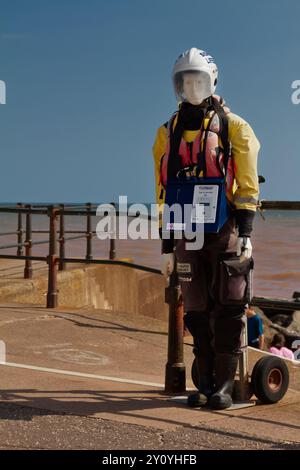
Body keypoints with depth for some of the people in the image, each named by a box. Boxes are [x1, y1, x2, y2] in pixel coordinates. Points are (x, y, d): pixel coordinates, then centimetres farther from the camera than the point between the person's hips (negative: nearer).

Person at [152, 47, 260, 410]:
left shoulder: (234, 128, 2)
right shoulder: (167, 134, 12)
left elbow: (247, 186, -3)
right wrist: (167, 247, 9)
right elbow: (163, 194, 13)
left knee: (228, 309, -4)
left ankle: (224, 384, 1)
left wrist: (245, 234, -13)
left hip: (226, 231, -3)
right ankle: (205, 383, 13)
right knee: (197, 313, 6)